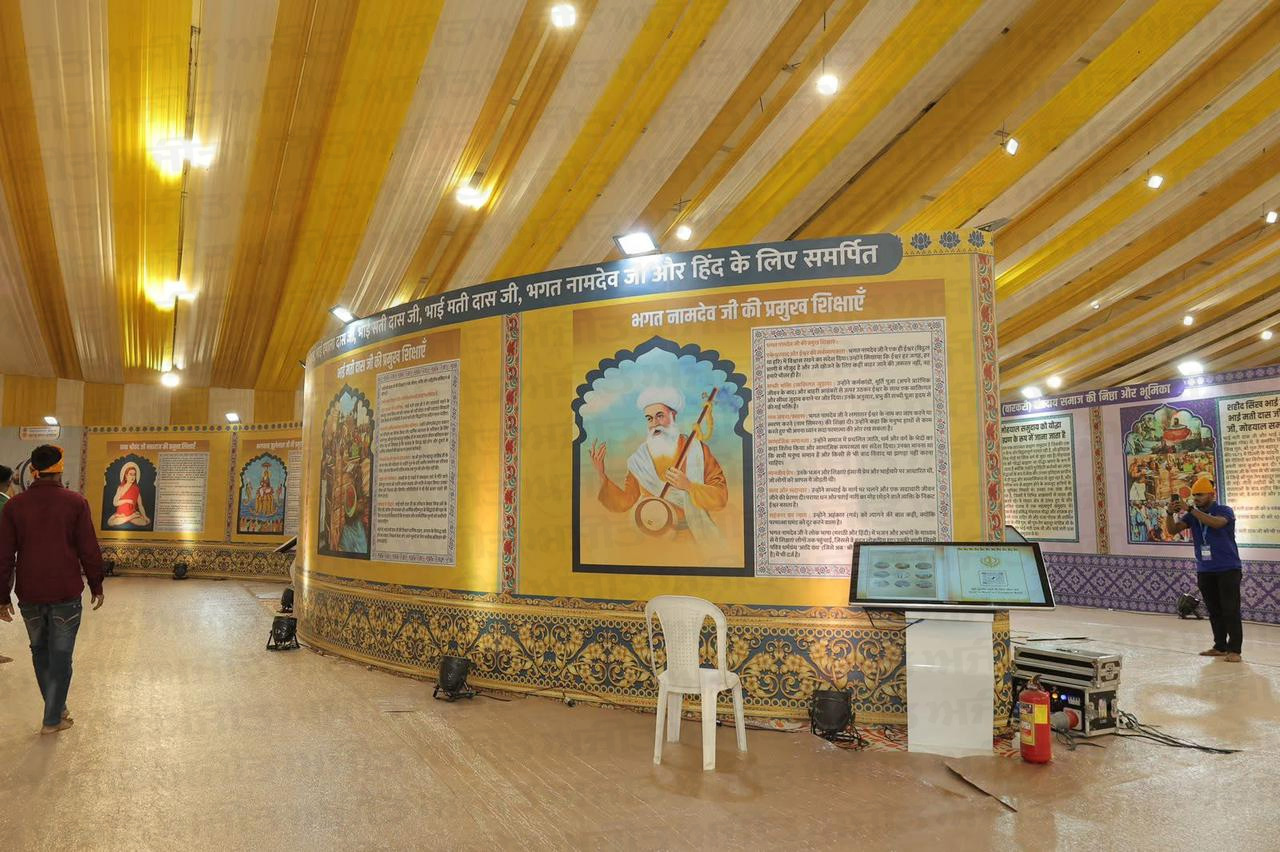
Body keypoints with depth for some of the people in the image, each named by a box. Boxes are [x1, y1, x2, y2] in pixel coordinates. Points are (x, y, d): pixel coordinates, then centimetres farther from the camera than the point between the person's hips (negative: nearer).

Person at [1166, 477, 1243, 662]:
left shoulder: (1224, 511, -8)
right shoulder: (1192, 515, 6)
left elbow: (1216, 523, -30)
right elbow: (1173, 530, -5)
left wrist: (1190, 509, -34)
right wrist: (1171, 513, -23)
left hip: (1228, 569, -5)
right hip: (1205, 571, 5)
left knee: (1230, 610, -5)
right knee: (1214, 611, 10)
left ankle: (1234, 650, -2)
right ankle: (1220, 646, 18)